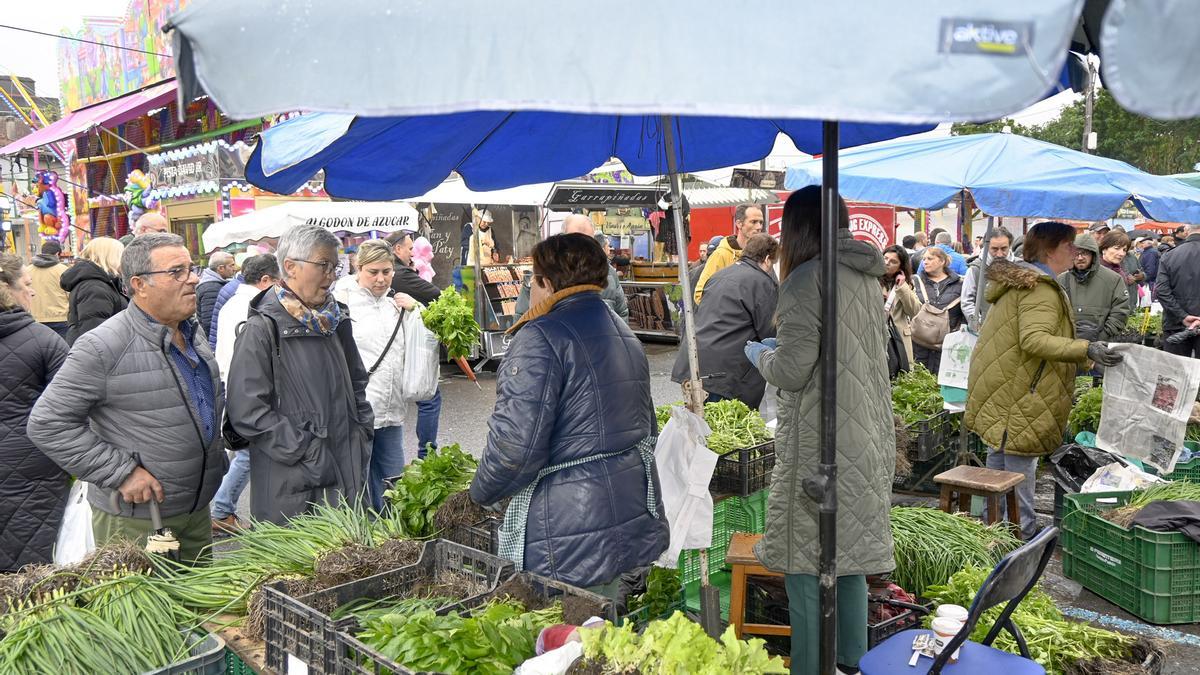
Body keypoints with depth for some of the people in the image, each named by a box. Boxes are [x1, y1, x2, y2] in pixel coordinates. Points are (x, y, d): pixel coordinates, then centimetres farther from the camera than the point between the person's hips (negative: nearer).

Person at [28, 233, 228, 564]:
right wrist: (121, 473, -20)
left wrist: (215, 452, 13)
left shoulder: (194, 333, 6)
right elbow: (47, 423, -18)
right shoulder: (102, 348, -19)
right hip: (135, 518, -7)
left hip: (198, 509, 7)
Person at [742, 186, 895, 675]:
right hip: (868, 436, 8)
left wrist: (760, 355, 4)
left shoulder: (807, 277, -14)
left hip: (818, 443, -8)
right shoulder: (866, 275, 9)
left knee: (805, 561, 3)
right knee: (850, 553, 18)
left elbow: (791, 372, -16)